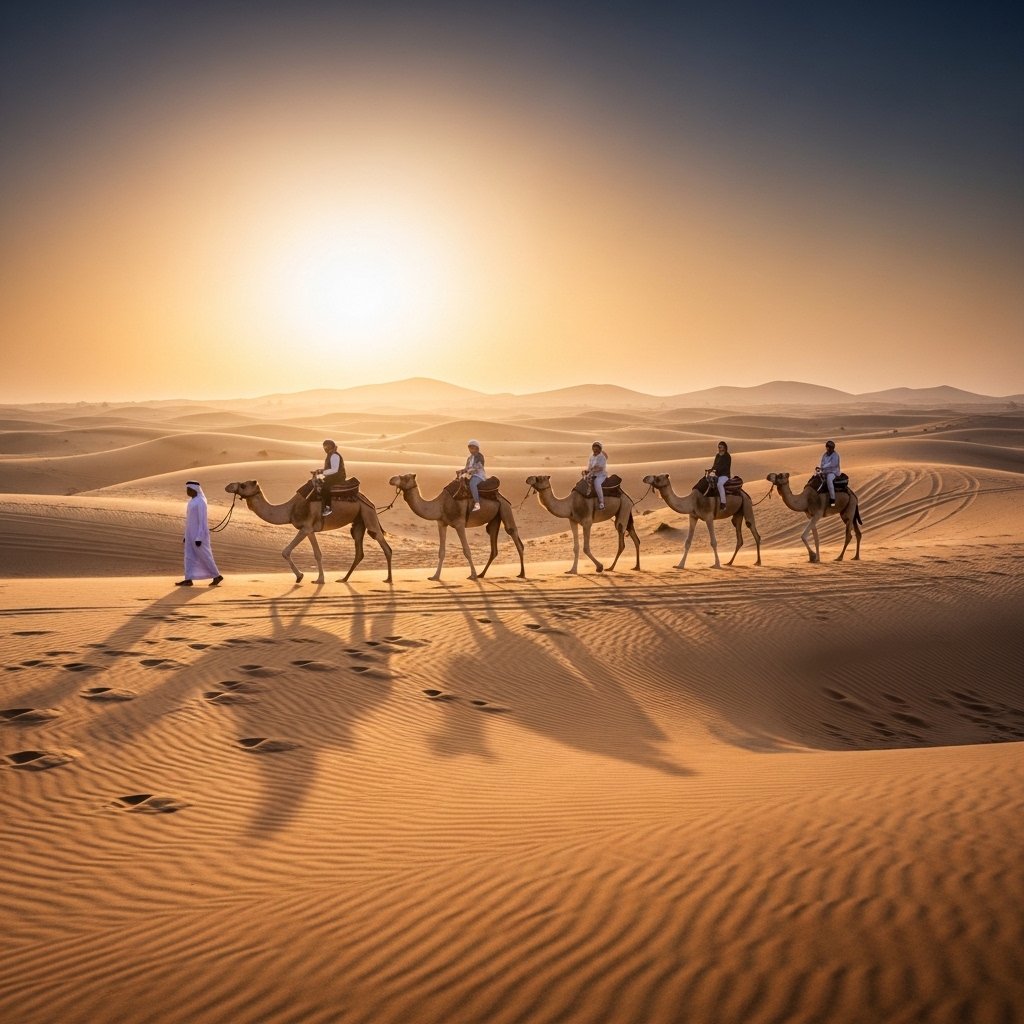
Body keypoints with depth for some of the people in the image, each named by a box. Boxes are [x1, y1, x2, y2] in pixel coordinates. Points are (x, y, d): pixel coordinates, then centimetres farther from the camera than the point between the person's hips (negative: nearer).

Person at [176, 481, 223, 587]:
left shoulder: (200, 502, -18)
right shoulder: (193, 501, 12)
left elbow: (202, 520, -20)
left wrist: (199, 538, -22)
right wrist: (187, 535, 19)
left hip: (199, 533, -9)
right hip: (192, 532, 9)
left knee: (204, 556, -2)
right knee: (189, 555, 4)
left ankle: (217, 576, 11)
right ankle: (188, 580, 3)